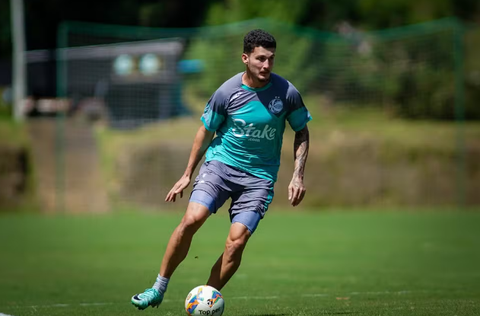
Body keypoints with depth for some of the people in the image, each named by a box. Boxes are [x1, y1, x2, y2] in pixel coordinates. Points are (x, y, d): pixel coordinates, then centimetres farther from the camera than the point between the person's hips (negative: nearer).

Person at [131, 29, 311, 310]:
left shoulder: (286, 92, -7)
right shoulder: (227, 92, -8)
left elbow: (302, 132, 8)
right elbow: (206, 132, 7)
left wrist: (298, 177, -1)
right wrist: (188, 175, 9)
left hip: (259, 175, 0)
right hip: (221, 163, 0)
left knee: (236, 242, -15)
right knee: (192, 219, -22)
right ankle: (159, 289, -7)